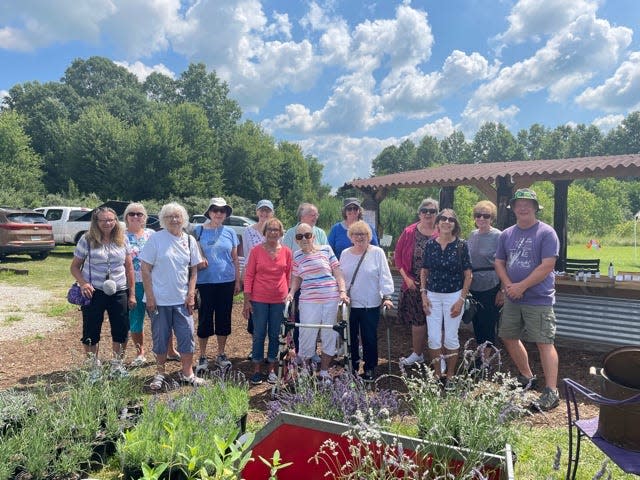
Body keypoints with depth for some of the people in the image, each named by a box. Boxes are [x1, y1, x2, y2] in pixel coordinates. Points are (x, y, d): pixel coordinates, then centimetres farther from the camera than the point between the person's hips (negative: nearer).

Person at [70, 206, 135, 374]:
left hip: (119, 292, 2)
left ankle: (117, 363, 26)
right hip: (94, 292, -2)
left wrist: (132, 293, 4)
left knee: (121, 330, 7)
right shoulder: (87, 240, -4)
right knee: (91, 331, 7)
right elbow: (75, 266, 1)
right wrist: (83, 283, -18)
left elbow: (129, 267, 7)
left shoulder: (122, 240, 3)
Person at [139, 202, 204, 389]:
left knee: (187, 336, 5)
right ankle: (160, 372, 28)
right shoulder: (155, 239, -6)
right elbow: (145, 269, -6)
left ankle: (187, 373, 21)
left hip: (182, 300, 3)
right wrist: (149, 296, -10)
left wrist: (191, 294, 0)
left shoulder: (189, 240, 4)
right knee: (160, 337, 10)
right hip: (159, 300, -3)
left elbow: (194, 270, 9)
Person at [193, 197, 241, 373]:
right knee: (205, 318, 3)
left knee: (224, 318, 9)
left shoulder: (230, 232, 6)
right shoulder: (199, 231, 1)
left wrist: (237, 281, 7)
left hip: (226, 281, 2)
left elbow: (235, 258, 10)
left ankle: (221, 355, 24)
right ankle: (203, 357, 17)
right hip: (205, 282, -2)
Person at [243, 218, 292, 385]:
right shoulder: (256, 251, -4)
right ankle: (256, 370, 20)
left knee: (275, 335, 11)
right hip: (259, 300, -1)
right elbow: (249, 276, -3)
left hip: (279, 300, 2)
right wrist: (247, 301, -6)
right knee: (259, 334, 7)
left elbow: (289, 277, 7)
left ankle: (272, 369, 25)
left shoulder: (287, 252, 1)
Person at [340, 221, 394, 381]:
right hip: (349, 303, 3)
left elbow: (384, 276, -7)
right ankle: (352, 365, 28)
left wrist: (386, 296, -14)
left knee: (369, 337, 5)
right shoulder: (345, 254, 7)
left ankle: (370, 368, 22)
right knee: (350, 336, 11)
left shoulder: (377, 252, -4)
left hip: (371, 304, -3)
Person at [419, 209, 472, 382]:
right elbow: (424, 271, 8)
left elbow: (468, 274, -3)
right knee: (434, 338, 5)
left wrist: (461, 299, -8)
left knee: (451, 338, 7)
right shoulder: (430, 244, 1)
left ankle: (450, 375, 24)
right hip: (433, 296, 2)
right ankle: (437, 374, 21)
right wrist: (423, 295, 0)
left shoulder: (461, 245, -5)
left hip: (454, 296, -2)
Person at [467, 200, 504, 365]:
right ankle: (480, 355, 30)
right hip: (474, 288, 6)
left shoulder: (498, 236, -10)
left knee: (488, 324, 3)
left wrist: (502, 291, -14)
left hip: (491, 289, -6)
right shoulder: (472, 235, 7)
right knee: (477, 324, 14)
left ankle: (485, 360, 16)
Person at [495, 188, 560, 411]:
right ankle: (526, 377, 34)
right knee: (509, 338, 15)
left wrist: (521, 286, -15)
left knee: (544, 343, -5)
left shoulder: (546, 233, -8)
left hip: (538, 299, -7)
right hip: (512, 299, 7)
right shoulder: (506, 234, 9)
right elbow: (499, 263, 10)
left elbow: (547, 266, -15)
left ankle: (551, 391, 5)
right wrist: (508, 285, -7)